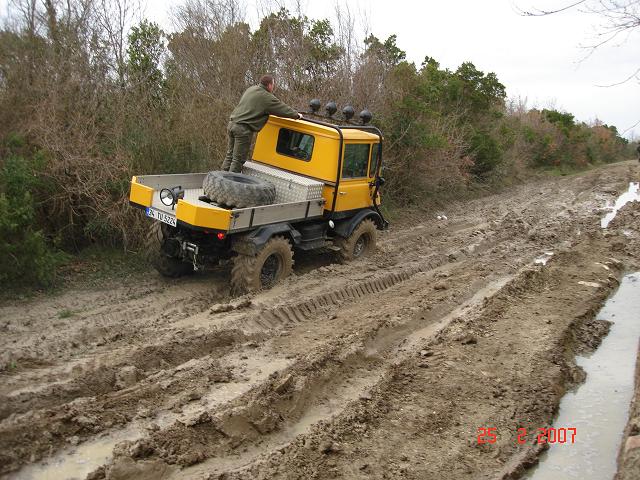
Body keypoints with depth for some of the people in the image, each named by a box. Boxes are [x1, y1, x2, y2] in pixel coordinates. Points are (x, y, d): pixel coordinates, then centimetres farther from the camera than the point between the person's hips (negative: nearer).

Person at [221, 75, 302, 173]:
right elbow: (283, 109, -2)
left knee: (230, 155, 17)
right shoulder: (267, 97, -8)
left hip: (232, 124, 8)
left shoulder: (250, 89, 17)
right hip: (243, 129, -8)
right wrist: (297, 115, 15)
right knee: (238, 160, -3)